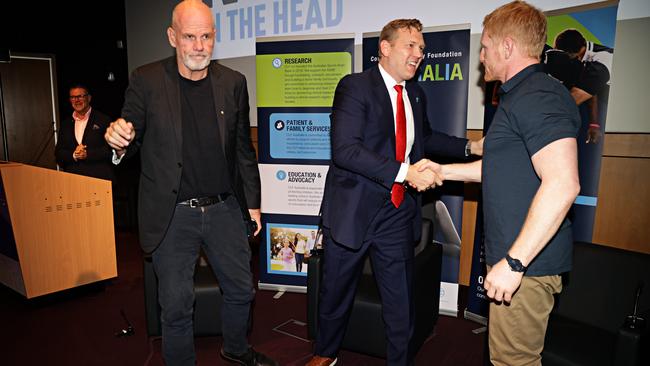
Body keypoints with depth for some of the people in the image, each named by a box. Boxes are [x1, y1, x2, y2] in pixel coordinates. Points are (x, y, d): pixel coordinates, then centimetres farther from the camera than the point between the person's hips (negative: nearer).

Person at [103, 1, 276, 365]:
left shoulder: (233, 82, 2)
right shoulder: (147, 80, -5)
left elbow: (244, 149, 8)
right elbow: (131, 142, 1)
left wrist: (253, 203, 8)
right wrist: (120, 141, -24)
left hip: (225, 209, 3)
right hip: (173, 215, -2)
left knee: (242, 290, 18)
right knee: (177, 305, 9)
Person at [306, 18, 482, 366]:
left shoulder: (416, 94, 10)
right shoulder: (354, 86, -11)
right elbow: (345, 149, -24)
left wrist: (469, 145, 16)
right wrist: (404, 172, -30)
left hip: (398, 214, 5)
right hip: (352, 210, -4)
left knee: (400, 301, 12)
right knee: (335, 293, 16)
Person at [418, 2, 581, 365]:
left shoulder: (539, 96, -18)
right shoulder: (522, 95, 17)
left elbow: (562, 183, -28)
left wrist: (514, 262, -27)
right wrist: (444, 170, 22)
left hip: (525, 262, -11)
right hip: (513, 255, 11)